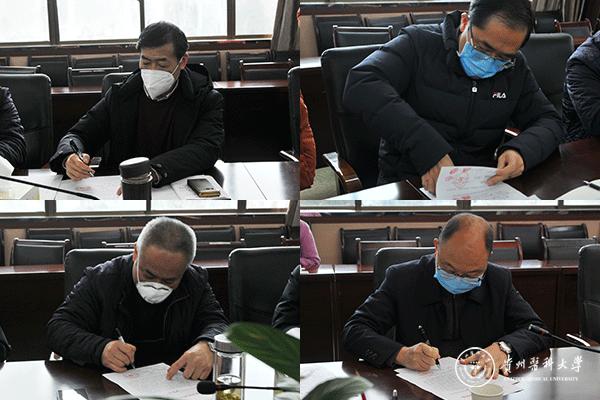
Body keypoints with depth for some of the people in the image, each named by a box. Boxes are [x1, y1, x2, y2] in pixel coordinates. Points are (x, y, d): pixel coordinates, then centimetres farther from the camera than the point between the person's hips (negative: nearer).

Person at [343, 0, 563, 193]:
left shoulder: (514, 67, 7)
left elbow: (549, 121, 12)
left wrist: (522, 150, -14)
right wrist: (426, 147, -34)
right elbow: (361, 87, -24)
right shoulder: (419, 44, -8)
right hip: (406, 185, -4)